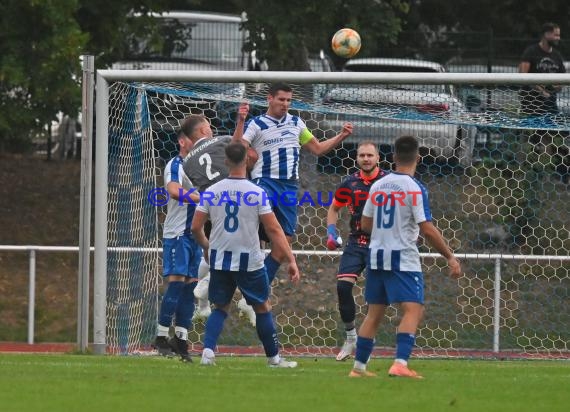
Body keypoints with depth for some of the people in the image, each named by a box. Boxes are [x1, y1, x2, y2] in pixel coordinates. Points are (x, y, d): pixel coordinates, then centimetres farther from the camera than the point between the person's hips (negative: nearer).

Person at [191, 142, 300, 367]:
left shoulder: (212, 191, -1)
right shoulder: (256, 193, -9)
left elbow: (196, 227, 1)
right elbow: (274, 230, -11)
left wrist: (207, 247, 21)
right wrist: (291, 260, -7)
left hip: (219, 259, 2)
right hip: (249, 261, -2)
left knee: (220, 307, 15)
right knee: (263, 308, 12)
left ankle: (208, 351, -4)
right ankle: (274, 358, 18)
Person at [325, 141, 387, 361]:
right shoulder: (349, 183, 4)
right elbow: (334, 209, 19)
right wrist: (331, 232, 4)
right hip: (355, 243, 3)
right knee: (343, 286, -9)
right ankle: (350, 337, 6)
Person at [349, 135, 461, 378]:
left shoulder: (378, 186, 7)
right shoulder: (415, 189, -11)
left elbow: (365, 224, 14)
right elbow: (427, 230, -15)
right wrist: (450, 257, -9)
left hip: (376, 256, 6)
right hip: (403, 258, -6)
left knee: (374, 313, 15)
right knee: (413, 310, -9)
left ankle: (358, 367, 17)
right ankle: (400, 363, -25)